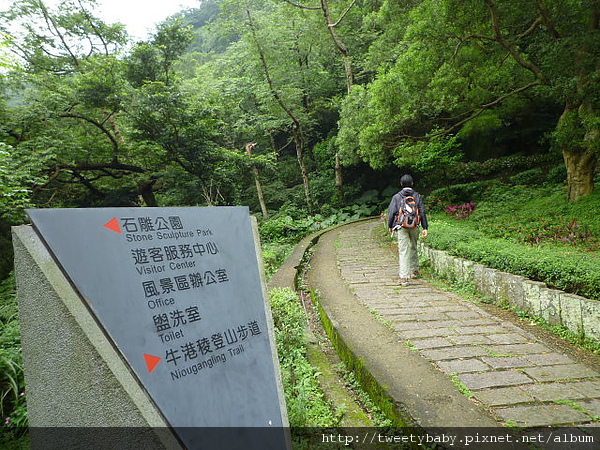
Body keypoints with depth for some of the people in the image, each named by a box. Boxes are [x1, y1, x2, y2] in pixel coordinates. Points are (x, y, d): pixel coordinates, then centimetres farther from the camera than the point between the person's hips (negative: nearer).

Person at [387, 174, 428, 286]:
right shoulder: (417, 196, 4)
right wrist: (425, 228, 2)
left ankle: (404, 277, -11)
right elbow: (422, 213, 1)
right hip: (414, 227, 2)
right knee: (413, 248, 22)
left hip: (401, 227, -2)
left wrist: (390, 226, 13)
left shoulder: (396, 197, -1)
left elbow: (391, 212, 1)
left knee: (403, 251, -4)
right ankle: (414, 271, 34)